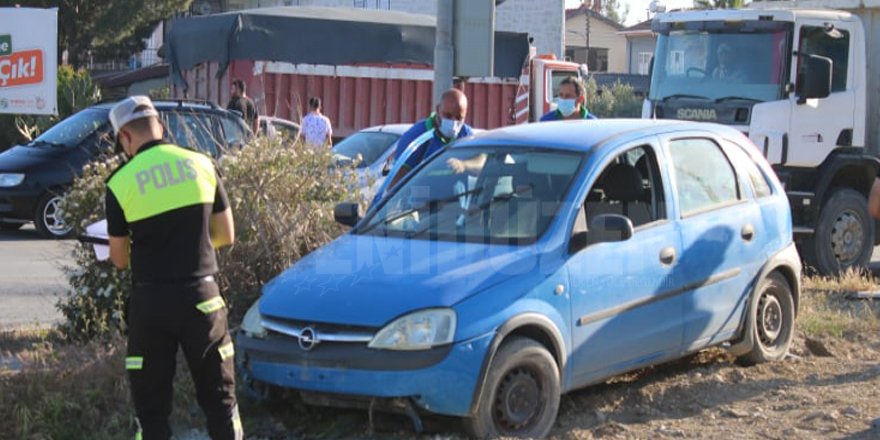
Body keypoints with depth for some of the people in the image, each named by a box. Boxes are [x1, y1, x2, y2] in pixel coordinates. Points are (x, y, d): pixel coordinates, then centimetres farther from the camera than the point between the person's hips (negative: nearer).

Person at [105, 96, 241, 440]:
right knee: (219, 395, 13)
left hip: (152, 301, -2)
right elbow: (226, 235, 7)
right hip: (201, 295, 2)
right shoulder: (202, 165, 0)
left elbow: (120, 259, 2)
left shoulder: (121, 182, -7)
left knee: (150, 402, 10)